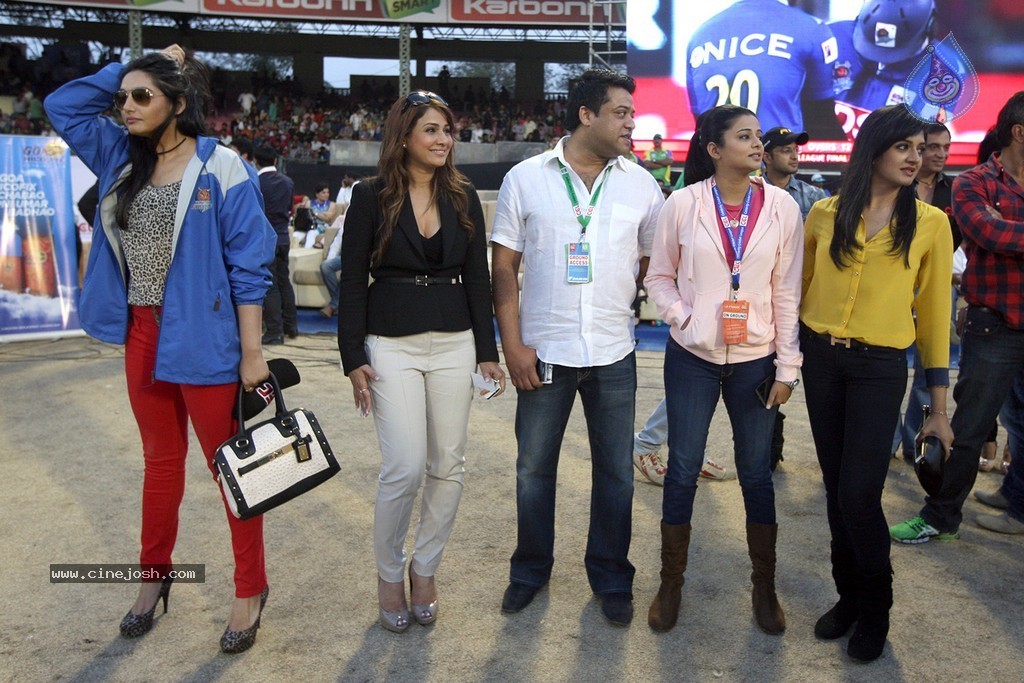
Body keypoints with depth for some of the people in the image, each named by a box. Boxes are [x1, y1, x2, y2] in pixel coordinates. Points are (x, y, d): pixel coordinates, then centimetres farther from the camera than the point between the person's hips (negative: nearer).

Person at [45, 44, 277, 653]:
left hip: (203, 340, -6)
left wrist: (253, 352, -15)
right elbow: (63, 105, 19)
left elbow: (249, 264, -12)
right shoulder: (123, 158, 10)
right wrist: (132, 64, 9)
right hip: (141, 335, 6)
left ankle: (251, 588, 19)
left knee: (231, 464, 4)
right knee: (161, 460, 19)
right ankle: (155, 574, 36)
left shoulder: (220, 167, -9)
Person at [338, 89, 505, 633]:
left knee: (449, 465, 6)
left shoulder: (463, 198, 8)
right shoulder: (372, 197, -2)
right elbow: (352, 281, -2)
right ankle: (389, 573, 18)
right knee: (405, 468, -8)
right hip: (391, 345, -3)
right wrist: (353, 359, -7)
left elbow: (477, 279, 9)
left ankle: (424, 568, 26)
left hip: (454, 343, 4)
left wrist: (487, 352, 4)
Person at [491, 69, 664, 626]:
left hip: (613, 354, 2)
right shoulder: (526, 178, -1)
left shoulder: (641, 184, 4)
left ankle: (611, 578, 30)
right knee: (534, 467, 11)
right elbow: (503, 266, -1)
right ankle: (530, 569, 32)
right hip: (543, 351, -1)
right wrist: (512, 344, -8)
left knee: (615, 472, 10)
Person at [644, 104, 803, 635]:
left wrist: (787, 366, 0)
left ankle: (764, 586, 28)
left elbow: (787, 292, 1)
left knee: (757, 473, 10)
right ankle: (671, 582, 24)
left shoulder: (782, 207, -1)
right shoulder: (682, 204, -4)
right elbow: (658, 277, 5)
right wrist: (683, 318, -11)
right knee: (682, 471, 6)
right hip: (692, 358, -1)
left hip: (755, 360, 1)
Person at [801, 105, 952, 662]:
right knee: (836, 489, 11)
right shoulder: (825, 214, 3)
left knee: (859, 494, -6)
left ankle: (874, 609, 20)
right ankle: (849, 594, 31)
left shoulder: (930, 223, -1)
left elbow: (934, 311, 1)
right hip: (821, 359, 2)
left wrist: (938, 405, 1)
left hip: (879, 368, -2)